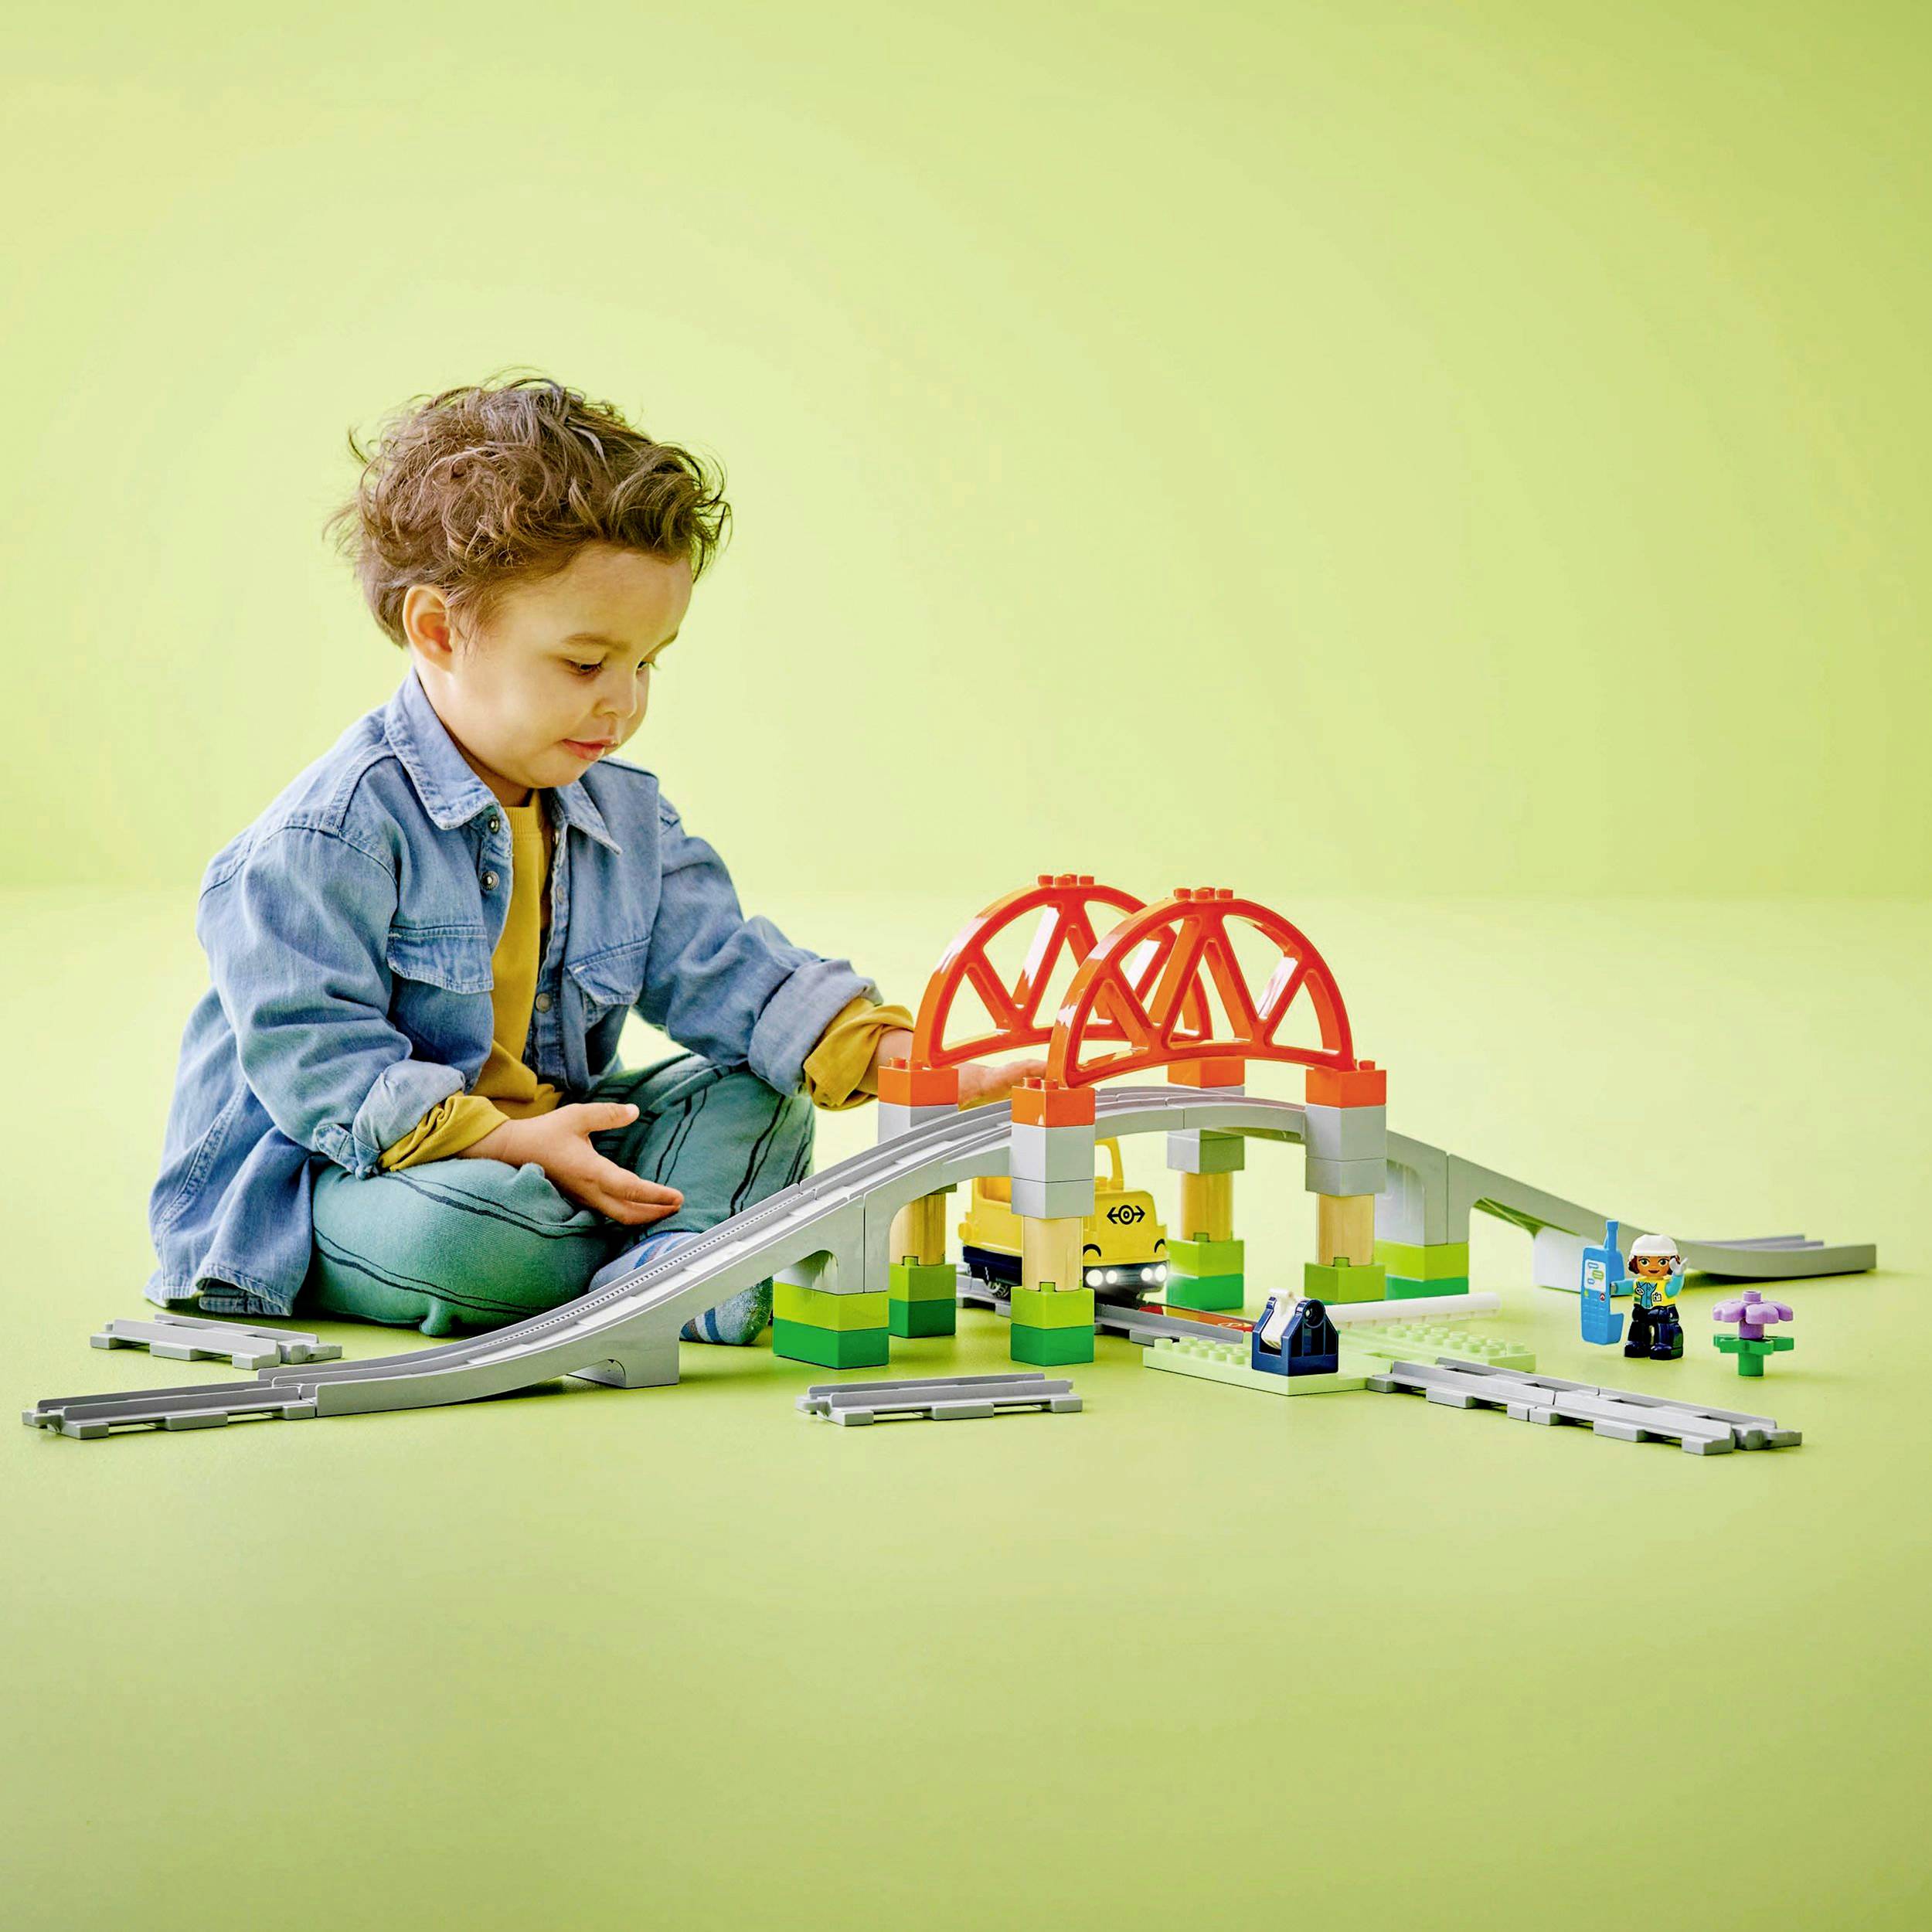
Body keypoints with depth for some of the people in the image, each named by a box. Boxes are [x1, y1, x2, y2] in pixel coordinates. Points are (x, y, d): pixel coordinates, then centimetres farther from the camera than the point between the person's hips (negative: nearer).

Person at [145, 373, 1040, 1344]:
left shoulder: (627, 816, 5)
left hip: (543, 1134, 7)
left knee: (757, 1098, -3)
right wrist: (507, 1145, -29)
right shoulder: (333, 833, -19)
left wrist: (889, 1052, -18)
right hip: (331, 1171, -7)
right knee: (464, 1231, -38)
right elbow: (318, 1063, -21)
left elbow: (724, 972, -1)